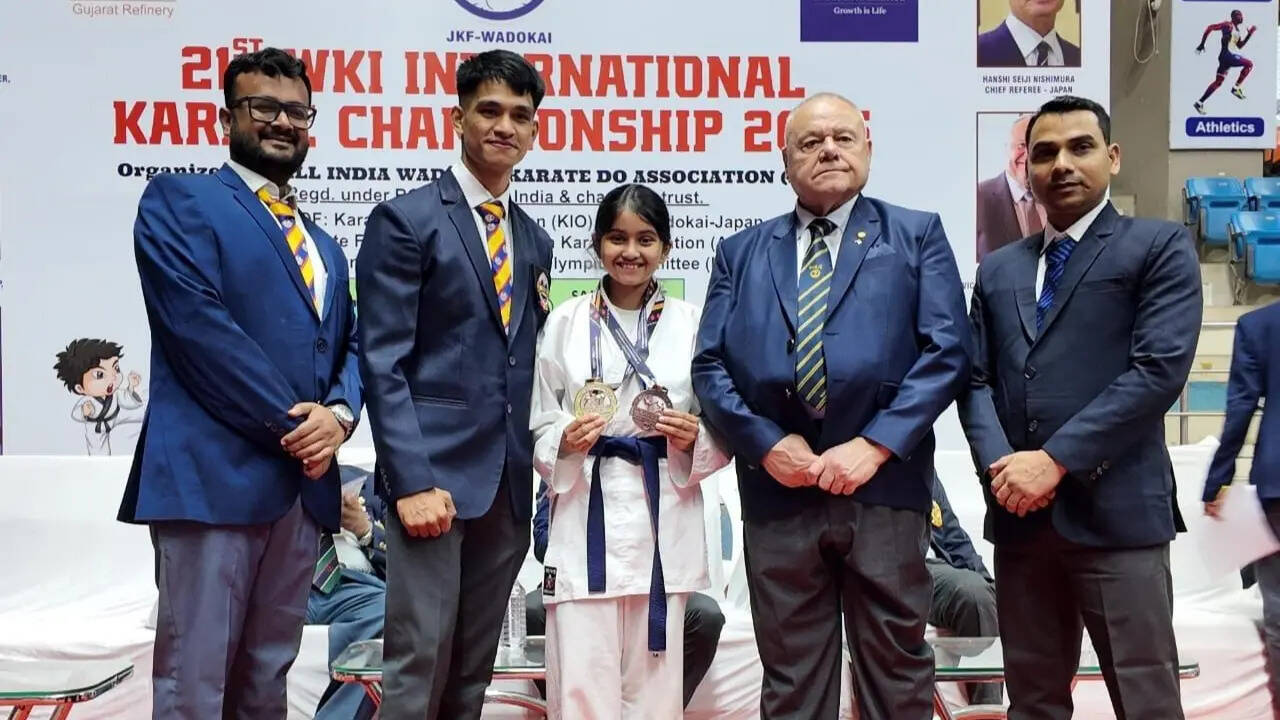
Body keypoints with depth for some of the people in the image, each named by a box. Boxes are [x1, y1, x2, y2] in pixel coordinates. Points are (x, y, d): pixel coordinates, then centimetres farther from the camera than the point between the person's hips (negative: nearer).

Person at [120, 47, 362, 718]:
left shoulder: (324, 245, 23)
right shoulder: (179, 199, 1)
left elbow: (350, 343, 17)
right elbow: (197, 323, -12)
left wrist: (339, 413, -5)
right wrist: (290, 423, -12)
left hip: (303, 481, 7)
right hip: (214, 474, -7)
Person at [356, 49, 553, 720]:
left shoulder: (535, 241, 16)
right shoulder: (405, 219, -3)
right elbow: (383, 362, -10)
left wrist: (538, 468, 9)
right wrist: (412, 481, -18)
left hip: (509, 483, 6)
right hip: (434, 473, -6)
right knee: (418, 663, -4)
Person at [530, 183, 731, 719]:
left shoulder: (693, 324, 3)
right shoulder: (565, 322, 4)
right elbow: (538, 429, 6)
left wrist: (693, 439, -13)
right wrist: (566, 441, -14)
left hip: (663, 522, 0)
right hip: (586, 520, 0)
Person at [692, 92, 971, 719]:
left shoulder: (917, 235, 9)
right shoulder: (740, 252, 14)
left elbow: (947, 351, -2)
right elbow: (709, 365, 6)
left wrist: (875, 446, -11)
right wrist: (766, 443, -8)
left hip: (884, 486, -1)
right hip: (777, 491, 2)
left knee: (895, 668, 8)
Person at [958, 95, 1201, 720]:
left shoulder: (1159, 247, 2)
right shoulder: (998, 270, 17)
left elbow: (1159, 369, -11)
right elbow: (976, 381, 11)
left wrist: (1055, 459, -15)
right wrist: (999, 467, -7)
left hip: (1115, 511, -4)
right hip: (1018, 514, 5)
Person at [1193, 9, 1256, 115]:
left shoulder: (1237, 30, 21)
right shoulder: (1228, 25, -6)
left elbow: (1240, 46, 25)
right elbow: (1210, 28, -11)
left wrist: (1250, 34, 19)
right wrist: (1202, 44, -14)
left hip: (1230, 56, 9)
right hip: (1227, 55, -9)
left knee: (1218, 82, 9)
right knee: (1249, 64, -9)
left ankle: (1199, 103, 8)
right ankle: (1236, 88, -6)